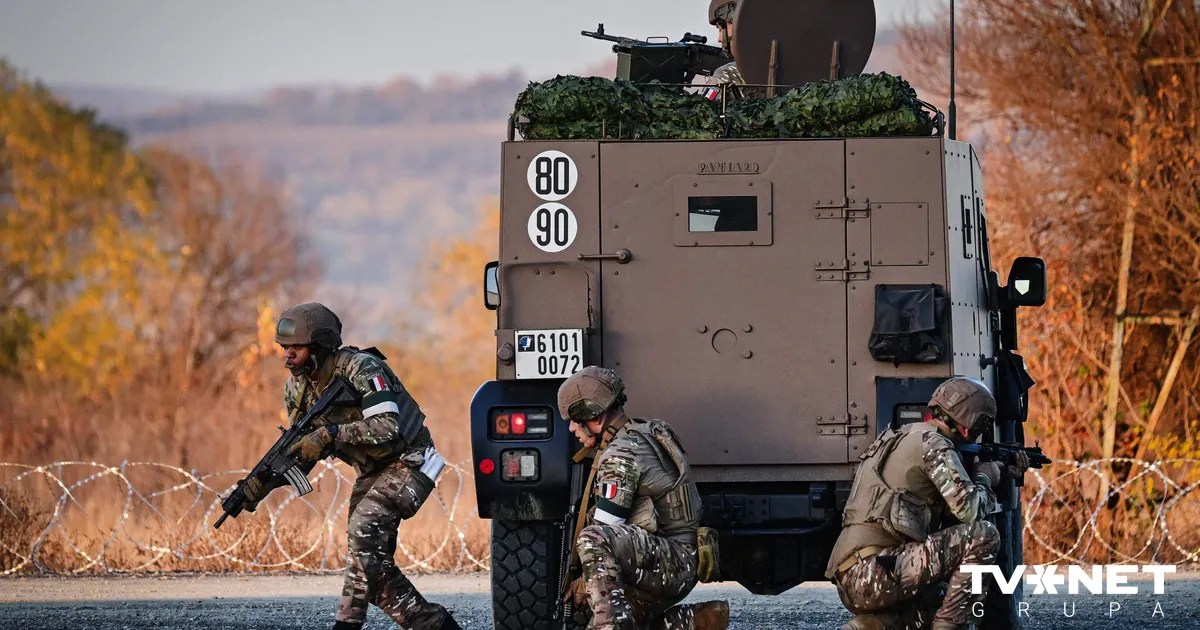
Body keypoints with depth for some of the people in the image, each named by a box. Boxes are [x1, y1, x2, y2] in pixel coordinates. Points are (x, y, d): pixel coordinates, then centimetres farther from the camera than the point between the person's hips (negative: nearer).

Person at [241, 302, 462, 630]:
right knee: (374, 565, 2)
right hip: (371, 473, 9)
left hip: (408, 463, -9)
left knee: (364, 529, -27)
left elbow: (387, 428, -33)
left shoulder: (360, 369, -25)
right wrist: (263, 482, -12)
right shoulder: (298, 387, -2)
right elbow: (301, 451, 5)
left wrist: (329, 434, -38)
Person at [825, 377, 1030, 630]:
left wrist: (1005, 473, 32)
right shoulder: (934, 445, -5)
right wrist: (985, 478, 10)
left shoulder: (903, 437, 24)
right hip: (876, 573, -10)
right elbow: (972, 511, -11)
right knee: (984, 536, -7)